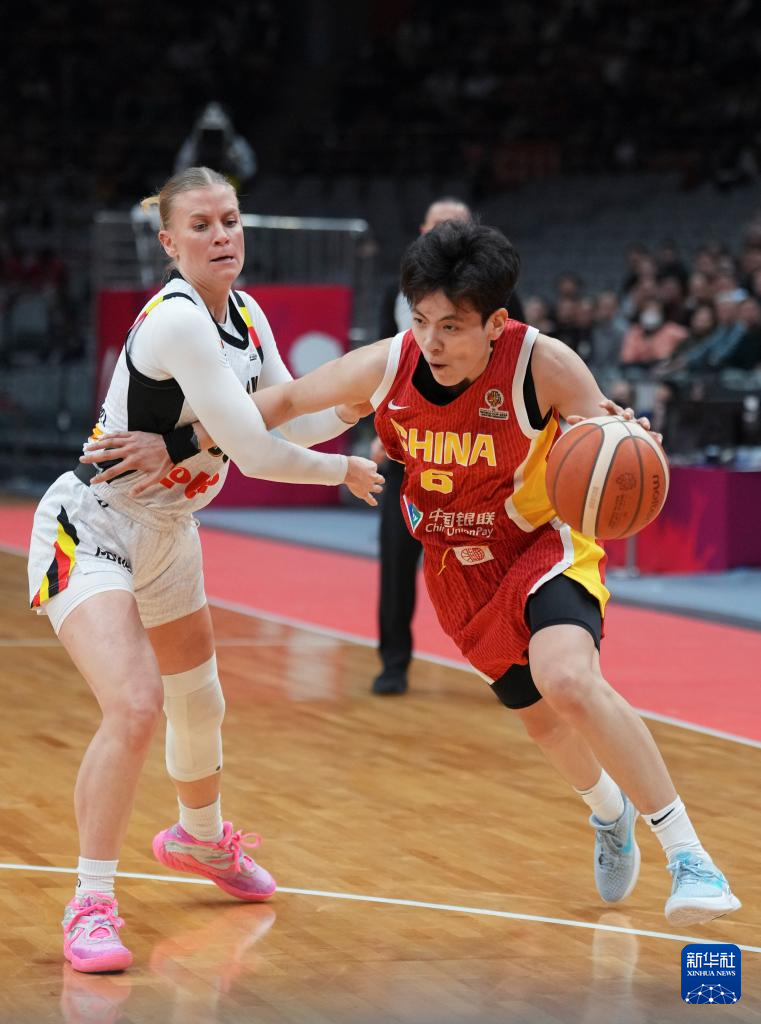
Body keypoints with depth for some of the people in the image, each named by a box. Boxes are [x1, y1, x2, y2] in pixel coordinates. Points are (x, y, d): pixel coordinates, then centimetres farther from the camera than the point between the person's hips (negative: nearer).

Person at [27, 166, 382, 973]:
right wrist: (345, 473, -12)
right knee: (134, 707, -26)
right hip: (88, 532, -9)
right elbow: (256, 453, -28)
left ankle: (201, 837, 53)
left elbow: (291, 421, 6)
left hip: (165, 533, 9)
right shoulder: (175, 321, -28)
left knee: (199, 702, 24)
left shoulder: (245, 318, -1)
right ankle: (90, 905, -12)